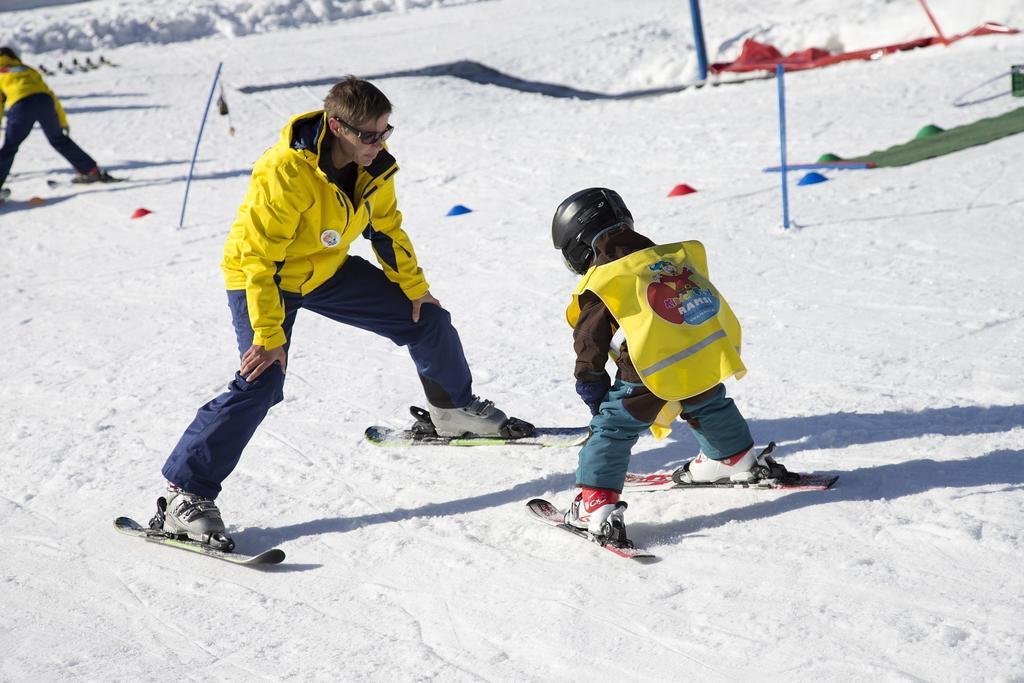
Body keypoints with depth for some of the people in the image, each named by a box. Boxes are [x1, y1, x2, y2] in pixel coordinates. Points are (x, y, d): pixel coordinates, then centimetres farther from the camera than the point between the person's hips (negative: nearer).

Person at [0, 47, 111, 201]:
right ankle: (92, 171, 24)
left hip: (20, 104, -4)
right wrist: (63, 121, 35)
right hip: (43, 99, 4)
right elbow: (51, 95, 31)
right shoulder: (27, 69, 35)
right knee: (58, 139, 20)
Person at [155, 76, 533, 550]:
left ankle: (455, 411, 34)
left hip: (327, 270, 7)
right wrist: (268, 333, -30)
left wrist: (414, 287, 9)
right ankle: (185, 494, -17)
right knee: (261, 381, -25)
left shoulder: (373, 164, -12)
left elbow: (386, 228, 6)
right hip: (262, 276, -7)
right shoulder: (286, 173, -33)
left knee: (427, 320, 7)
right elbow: (260, 257, -30)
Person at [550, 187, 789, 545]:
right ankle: (737, 459, 53)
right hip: (712, 353, 6)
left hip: (656, 371, -6)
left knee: (612, 427, 4)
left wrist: (597, 399, 16)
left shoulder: (599, 287, 6)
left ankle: (597, 503, -4)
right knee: (708, 405, 34)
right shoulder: (676, 255, 21)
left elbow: (590, 352, 7)